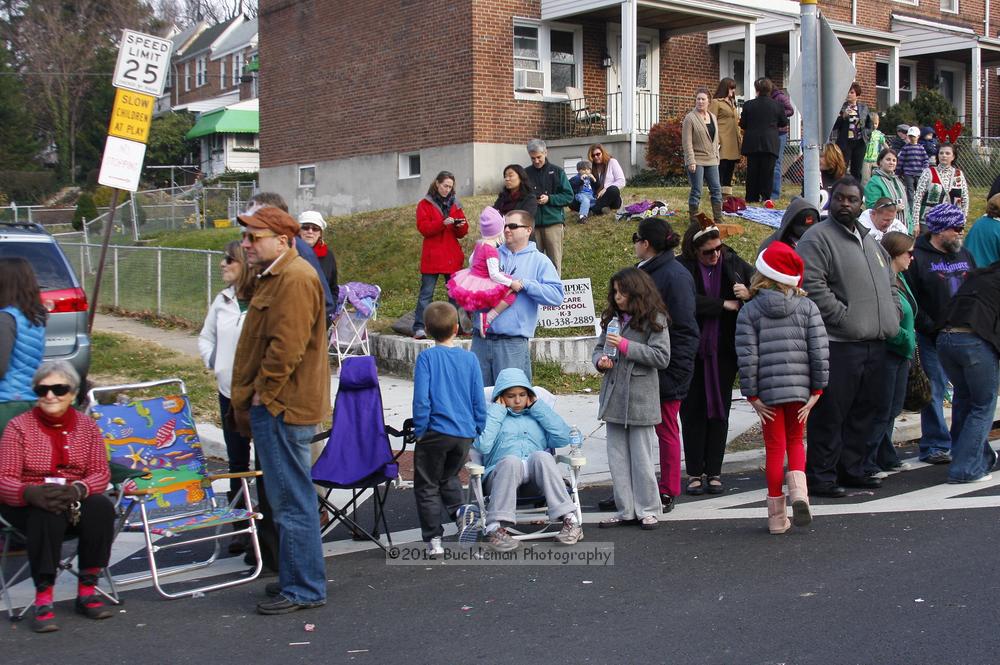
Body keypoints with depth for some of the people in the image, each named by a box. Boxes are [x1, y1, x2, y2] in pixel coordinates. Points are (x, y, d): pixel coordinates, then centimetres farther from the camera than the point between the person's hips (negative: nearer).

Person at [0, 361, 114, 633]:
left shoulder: (87, 426, 6)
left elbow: (101, 473, -2)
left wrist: (77, 490, -26)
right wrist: (32, 493, -34)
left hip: (76, 503, 3)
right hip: (28, 505, -2)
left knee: (101, 506, -29)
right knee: (47, 514, -36)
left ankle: (87, 589, -20)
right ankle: (43, 598, -33)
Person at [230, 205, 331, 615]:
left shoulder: (295, 278, -17)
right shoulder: (275, 276, 19)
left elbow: (286, 346, -25)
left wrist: (263, 394, -16)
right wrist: (253, 398, 20)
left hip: (282, 409, -11)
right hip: (274, 406, 11)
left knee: (292, 501, -5)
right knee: (289, 498, 17)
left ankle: (304, 589, 3)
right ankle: (296, 579, 27)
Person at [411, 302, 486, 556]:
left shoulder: (427, 357, -9)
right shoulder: (469, 358, 2)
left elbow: (421, 398, -13)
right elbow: (479, 399, 4)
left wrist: (420, 430, -3)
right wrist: (478, 430, 15)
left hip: (436, 431, -4)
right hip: (465, 433, 4)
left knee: (427, 486, 9)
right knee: (449, 477, 26)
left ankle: (433, 540, 8)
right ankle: (461, 513, 4)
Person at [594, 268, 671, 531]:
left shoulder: (654, 320, -7)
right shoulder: (612, 318, 10)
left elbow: (662, 357, -13)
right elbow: (600, 347, 18)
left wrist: (626, 346, -18)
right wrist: (601, 360, -6)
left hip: (640, 398, -6)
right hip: (613, 397, 6)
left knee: (641, 457, 3)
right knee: (617, 457, 10)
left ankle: (647, 510, 15)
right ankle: (625, 511, 18)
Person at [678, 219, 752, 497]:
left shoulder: (733, 263, 3)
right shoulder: (682, 268, -6)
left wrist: (750, 294, -17)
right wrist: (725, 304, -16)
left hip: (724, 350, 2)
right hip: (691, 352, -2)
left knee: (720, 411, 6)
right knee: (693, 412, 3)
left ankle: (714, 472, 14)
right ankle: (695, 473, 12)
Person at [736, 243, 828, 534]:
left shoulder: (749, 311, -4)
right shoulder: (807, 307, 0)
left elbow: (747, 357, -9)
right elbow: (820, 351, -4)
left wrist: (752, 395, -2)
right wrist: (817, 390, 3)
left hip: (768, 391, -1)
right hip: (800, 389, 1)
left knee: (775, 447, 8)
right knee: (795, 441, 20)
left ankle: (777, 515, 11)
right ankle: (798, 489, -6)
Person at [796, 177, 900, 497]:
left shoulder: (870, 241, 20)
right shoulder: (817, 238, -7)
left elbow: (890, 285, 28)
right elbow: (813, 287, -17)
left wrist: (892, 316, 12)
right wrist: (846, 319, -18)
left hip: (874, 344, 8)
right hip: (838, 345, -8)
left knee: (863, 412, 14)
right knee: (830, 415, -4)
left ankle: (852, 469, 25)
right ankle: (820, 476, 4)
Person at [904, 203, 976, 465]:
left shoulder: (964, 255, 15)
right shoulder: (918, 257, -5)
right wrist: (931, 328, -14)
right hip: (932, 338, -6)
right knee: (934, 391, -2)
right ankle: (935, 446, 6)